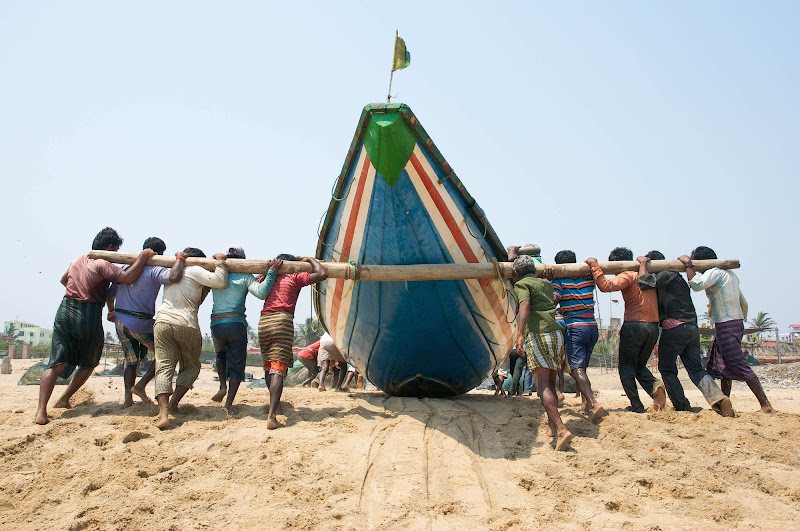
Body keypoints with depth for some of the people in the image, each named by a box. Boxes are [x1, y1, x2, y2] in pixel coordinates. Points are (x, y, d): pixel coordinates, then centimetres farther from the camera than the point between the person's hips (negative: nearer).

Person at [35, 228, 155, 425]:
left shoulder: (78, 260, 14)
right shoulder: (102, 264, -10)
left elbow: (63, 279, 32)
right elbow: (128, 278, -23)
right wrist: (143, 256, -15)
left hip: (65, 311, 6)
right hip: (89, 316, -6)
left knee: (56, 363, 0)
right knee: (88, 364, 18)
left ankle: (41, 410, -11)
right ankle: (64, 399, 20)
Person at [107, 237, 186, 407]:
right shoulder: (155, 271, -12)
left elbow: (109, 295, 19)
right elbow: (174, 277, -34)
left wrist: (111, 312, 38)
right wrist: (180, 258, -15)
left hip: (120, 322, 8)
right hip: (141, 323, -7)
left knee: (131, 360, 20)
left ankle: (128, 399, 17)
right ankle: (140, 386, 5)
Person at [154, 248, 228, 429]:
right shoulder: (195, 271, 4)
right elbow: (220, 282, -7)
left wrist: (205, 287, 26)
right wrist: (220, 262, 5)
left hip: (162, 322, 5)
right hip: (186, 325, -4)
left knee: (164, 367, -2)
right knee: (191, 367, 14)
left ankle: (163, 412, -17)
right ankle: (173, 404, 2)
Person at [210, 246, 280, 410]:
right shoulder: (245, 277, -1)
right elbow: (261, 293, -12)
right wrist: (272, 272, -6)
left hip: (216, 324, 3)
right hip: (237, 324, -3)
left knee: (221, 355, 31)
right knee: (237, 363, 8)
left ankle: (223, 386, 14)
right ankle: (229, 403, 1)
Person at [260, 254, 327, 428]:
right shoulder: (295, 277, 10)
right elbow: (322, 274, 3)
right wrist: (310, 259, 19)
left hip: (263, 323, 5)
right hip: (282, 322, -5)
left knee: (268, 366, 23)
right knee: (278, 369, -10)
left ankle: (274, 403, 36)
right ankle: (272, 416, -21)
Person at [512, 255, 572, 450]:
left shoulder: (521, 284, 5)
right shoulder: (546, 284, 24)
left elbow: (524, 306, -16)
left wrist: (520, 334, -26)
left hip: (537, 335, -7)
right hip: (557, 333, 7)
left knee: (542, 386, -11)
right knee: (550, 383, 19)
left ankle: (561, 429, -23)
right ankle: (552, 424, 20)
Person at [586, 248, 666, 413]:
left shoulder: (628, 275, -7)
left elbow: (606, 286, -21)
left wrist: (595, 266, -13)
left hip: (634, 325, -7)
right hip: (653, 327, 7)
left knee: (627, 368, 6)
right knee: (640, 365, 22)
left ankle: (636, 406, 1)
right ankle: (654, 385, -6)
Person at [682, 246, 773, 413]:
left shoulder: (715, 272, -9)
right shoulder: (730, 274, 19)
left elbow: (697, 285, -26)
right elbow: (743, 303, 24)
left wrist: (688, 264, -15)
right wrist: (741, 321, 34)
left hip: (725, 325, -10)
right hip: (737, 323, 10)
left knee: (740, 365, -11)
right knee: (723, 366, 14)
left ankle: (765, 404, -11)